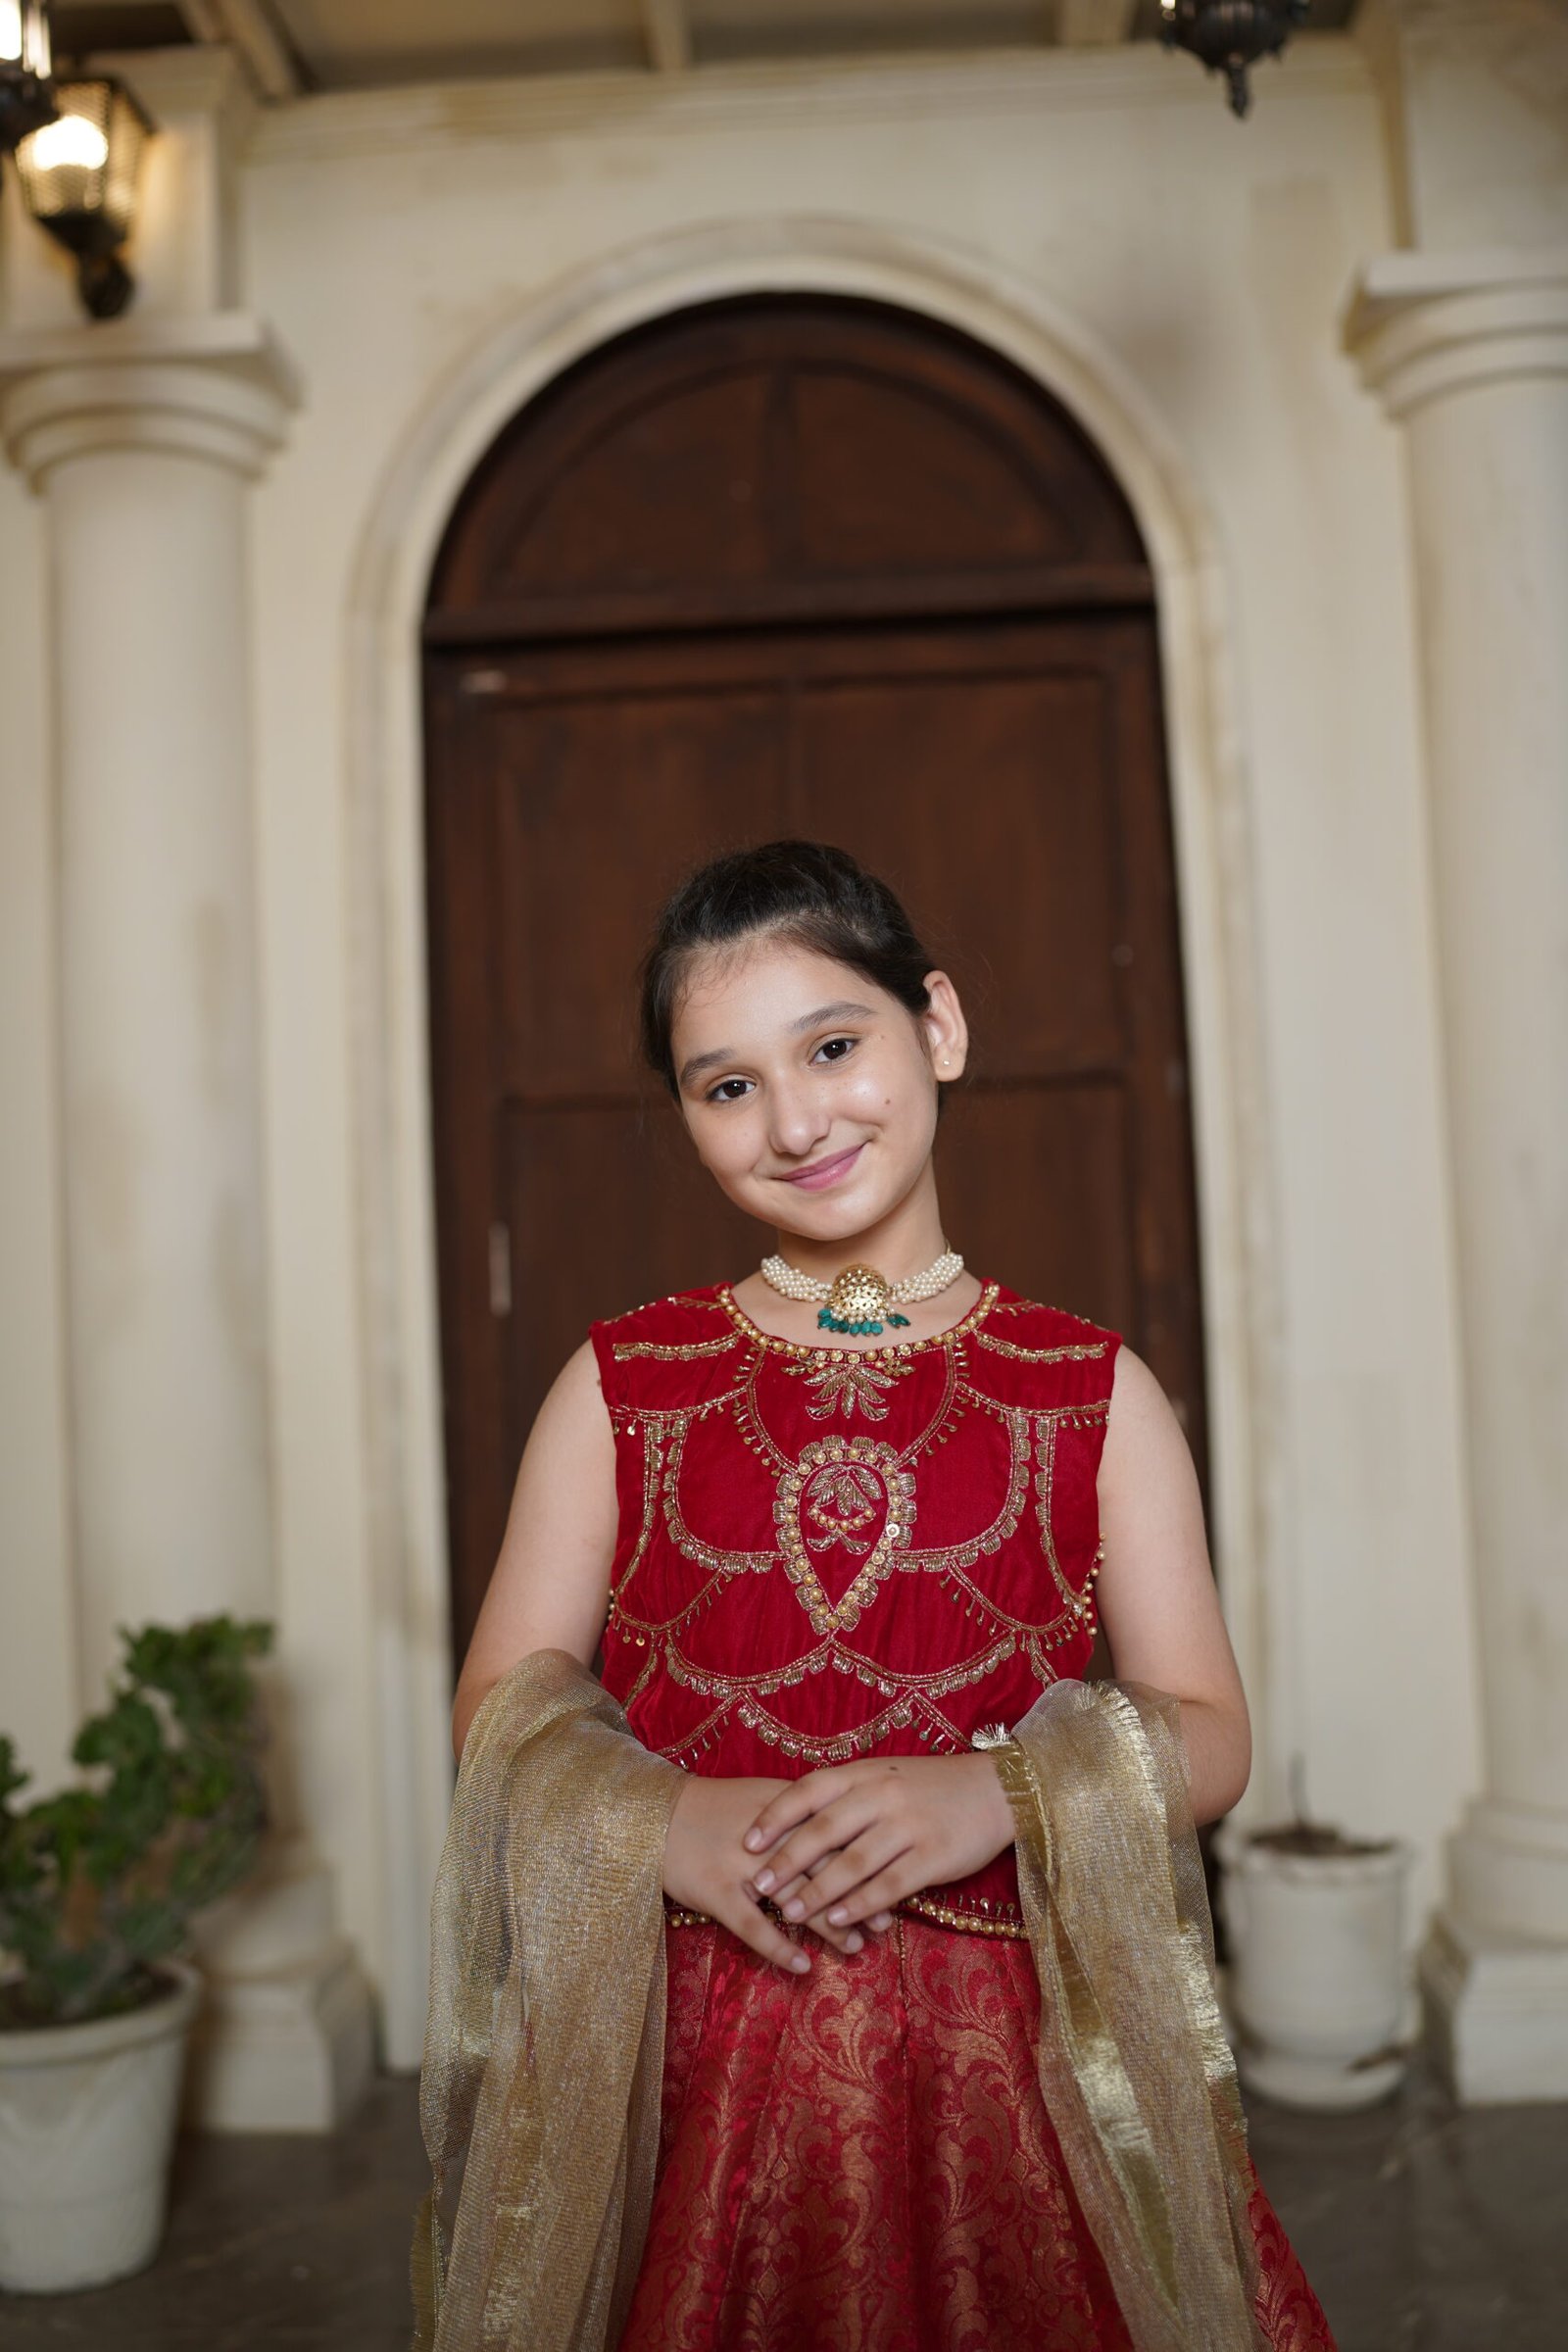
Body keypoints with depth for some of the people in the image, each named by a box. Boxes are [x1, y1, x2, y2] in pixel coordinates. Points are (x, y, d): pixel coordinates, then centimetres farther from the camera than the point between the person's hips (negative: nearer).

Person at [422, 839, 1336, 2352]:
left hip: (1011, 2060, 0)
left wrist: (1000, 1793, -17)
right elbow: (503, 1705, 5)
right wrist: (660, 1818, -15)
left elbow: (1205, 1733, 2)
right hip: (688, 2066, 1)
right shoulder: (620, 1387, 4)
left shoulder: (1093, 1392, 3)